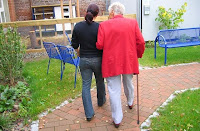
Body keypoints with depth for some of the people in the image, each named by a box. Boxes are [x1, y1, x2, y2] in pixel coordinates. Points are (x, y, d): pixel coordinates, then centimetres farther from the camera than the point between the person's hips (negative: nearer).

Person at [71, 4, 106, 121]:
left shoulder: (78, 26, -5)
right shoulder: (99, 27, -15)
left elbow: (74, 45, 1)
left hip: (84, 60, 2)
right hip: (97, 59, -1)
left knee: (86, 85, 8)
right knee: (100, 81, 22)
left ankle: (89, 113, 9)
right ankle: (101, 101, 46)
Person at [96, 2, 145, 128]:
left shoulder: (104, 25, -8)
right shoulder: (133, 23, -1)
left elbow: (99, 45, -11)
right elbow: (141, 42, -4)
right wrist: (138, 55, 12)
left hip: (111, 62, -3)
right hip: (129, 61, 3)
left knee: (114, 90, 6)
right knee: (128, 83, 27)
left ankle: (117, 120, 13)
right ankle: (130, 102, 53)